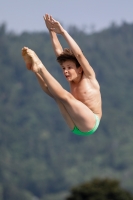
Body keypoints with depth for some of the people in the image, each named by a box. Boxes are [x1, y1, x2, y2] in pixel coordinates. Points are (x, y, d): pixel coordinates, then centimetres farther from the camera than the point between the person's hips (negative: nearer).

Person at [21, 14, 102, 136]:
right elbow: (59, 53, 15)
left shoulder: (89, 77, -1)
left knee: (65, 96, -25)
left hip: (90, 125, -7)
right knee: (56, 94, -5)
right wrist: (52, 32, 10)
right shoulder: (72, 81, 15)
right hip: (76, 128, 7)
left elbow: (79, 54, -13)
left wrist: (63, 32, -12)